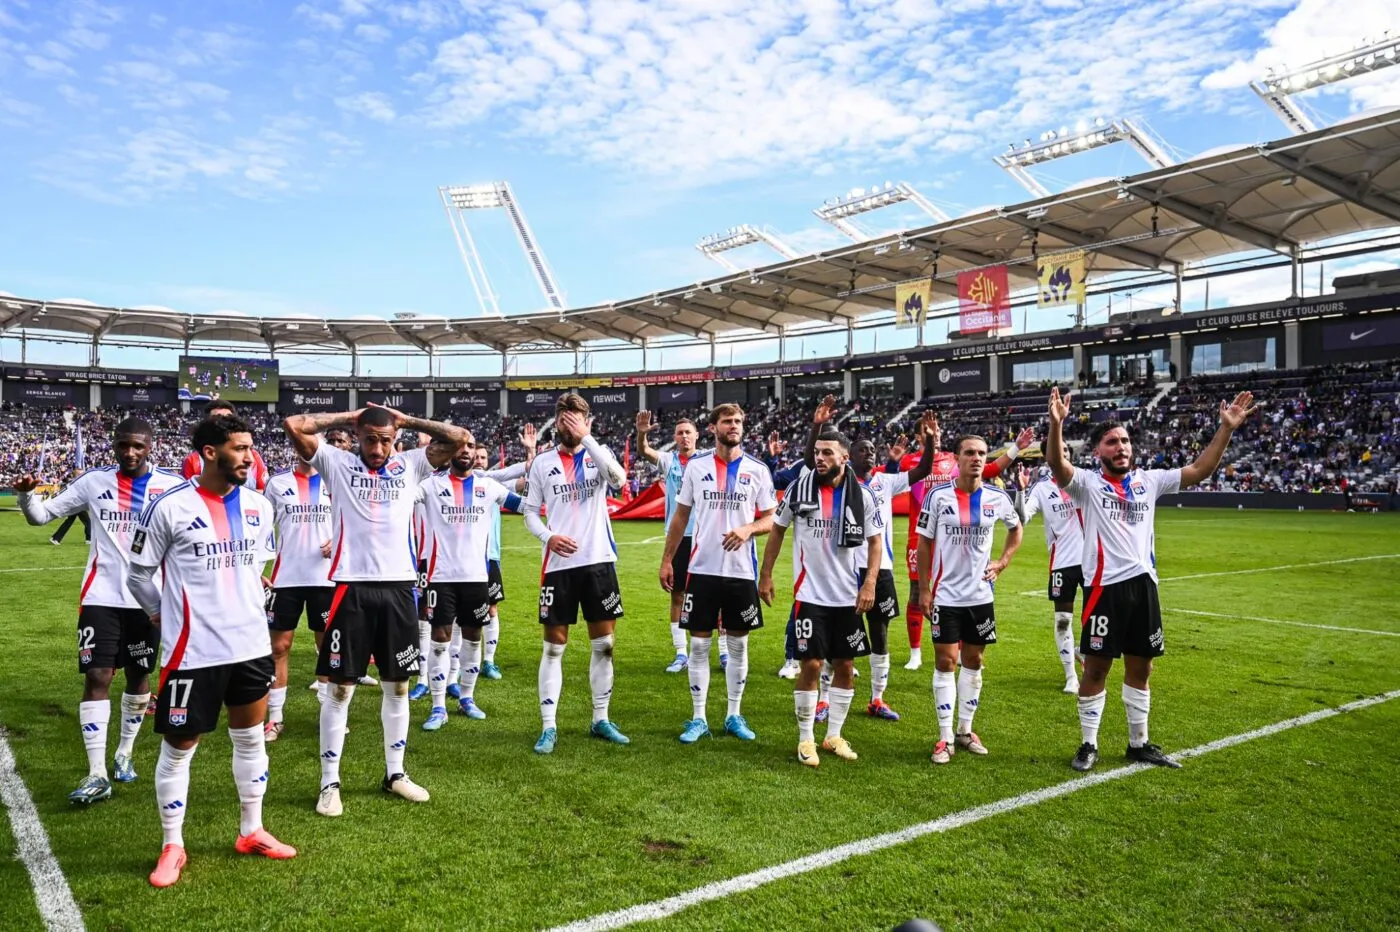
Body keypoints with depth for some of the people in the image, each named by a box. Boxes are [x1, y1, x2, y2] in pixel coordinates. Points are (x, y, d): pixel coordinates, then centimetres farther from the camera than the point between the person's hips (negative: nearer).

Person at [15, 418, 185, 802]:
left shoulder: (171, 485, -3)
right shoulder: (94, 481, 0)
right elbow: (42, 515, 4)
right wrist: (26, 495, -16)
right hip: (101, 597, 0)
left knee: (139, 676, 13)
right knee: (97, 677, -6)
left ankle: (124, 753, 34)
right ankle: (97, 775, 0)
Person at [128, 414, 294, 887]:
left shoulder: (258, 505, 3)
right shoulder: (169, 506, -12)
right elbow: (139, 574, -1)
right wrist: (165, 612, 8)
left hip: (251, 643, 5)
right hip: (193, 649, -5)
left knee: (251, 738, 15)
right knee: (178, 748, 7)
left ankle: (251, 832, 30)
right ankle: (172, 847, 23)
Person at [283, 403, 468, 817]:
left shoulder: (411, 465, 8)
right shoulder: (337, 464, 3)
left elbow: (460, 438, 1)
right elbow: (294, 425, -7)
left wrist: (407, 419, 4)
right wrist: (347, 417, 1)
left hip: (399, 587, 3)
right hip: (352, 588, -2)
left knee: (398, 685, 12)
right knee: (341, 687, 3)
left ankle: (395, 773, 27)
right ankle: (330, 782, 15)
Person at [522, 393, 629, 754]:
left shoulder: (598, 454, 4)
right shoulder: (542, 462, 5)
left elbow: (619, 478, -18)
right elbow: (529, 511, 7)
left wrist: (586, 438, -19)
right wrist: (548, 536, -13)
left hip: (598, 561, 1)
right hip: (558, 565, 0)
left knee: (604, 645, 7)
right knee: (554, 646, 2)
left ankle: (601, 720, 21)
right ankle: (548, 727, 10)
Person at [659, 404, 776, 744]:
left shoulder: (757, 470, 1)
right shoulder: (696, 466, 2)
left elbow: (770, 519, 3)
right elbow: (680, 516, 8)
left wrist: (748, 529, -17)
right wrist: (667, 559, 5)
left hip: (741, 571, 0)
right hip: (702, 569, 0)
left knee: (738, 644, 9)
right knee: (699, 644, 4)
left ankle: (734, 716, 22)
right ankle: (698, 718, 15)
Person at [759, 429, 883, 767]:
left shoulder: (861, 495, -3)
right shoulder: (798, 488, -5)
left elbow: (875, 540, 4)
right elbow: (777, 530, 5)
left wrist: (870, 583, -7)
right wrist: (765, 575, 3)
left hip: (847, 597, 2)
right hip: (810, 595, -2)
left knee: (845, 667, 8)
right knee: (811, 666, -3)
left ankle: (834, 736, 24)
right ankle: (805, 739, 13)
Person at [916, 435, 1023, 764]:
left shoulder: (997, 497, -1)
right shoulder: (938, 496, -8)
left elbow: (1016, 529, 19)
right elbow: (924, 542, -2)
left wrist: (1003, 563, 6)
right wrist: (923, 589, -6)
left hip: (981, 594, 3)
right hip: (946, 595, -3)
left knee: (973, 661, 12)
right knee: (945, 662, -1)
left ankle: (965, 730, 25)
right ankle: (945, 737, 7)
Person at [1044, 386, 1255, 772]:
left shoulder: (1149, 480, 11)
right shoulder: (1087, 482, -4)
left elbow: (1198, 471, 10)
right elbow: (1057, 464, -23)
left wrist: (1227, 428, 1)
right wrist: (1056, 424, -39)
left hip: (1143, 583, 5)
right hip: (1105, 586, -5)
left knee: (1140, 667, 15)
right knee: (1096, 667, 3)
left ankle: (1138, 743, 29)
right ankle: (1089, 744, 17)